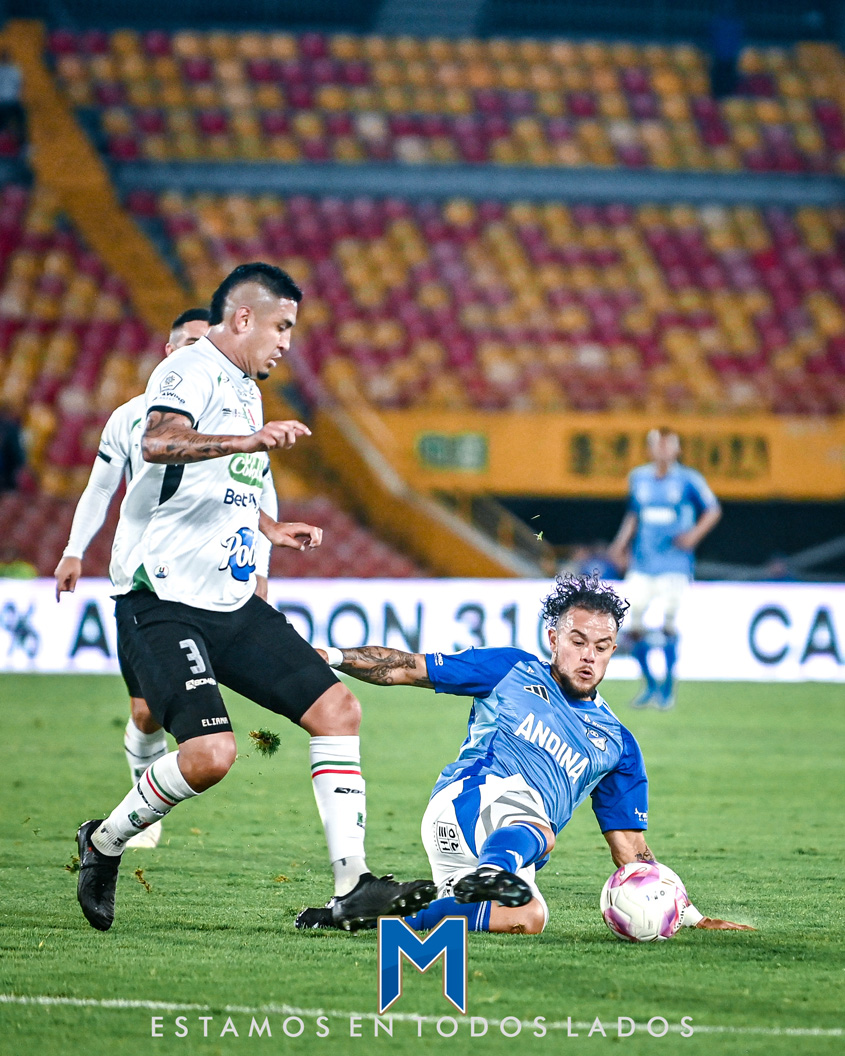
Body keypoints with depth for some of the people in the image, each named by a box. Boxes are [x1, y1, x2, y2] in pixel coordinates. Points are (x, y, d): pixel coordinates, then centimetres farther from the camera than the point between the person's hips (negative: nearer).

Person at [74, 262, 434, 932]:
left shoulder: (245, 389, 19)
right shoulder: (191, 371, -11)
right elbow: (158, 443, -34)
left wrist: (270, 528, 25)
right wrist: (247, 441, -46)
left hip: (231, 600, 9)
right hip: (163, 600, -9)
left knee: (337, 708, -2)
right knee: (211, 752, -23)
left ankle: (352, 887, -2)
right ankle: (104, 843, 3)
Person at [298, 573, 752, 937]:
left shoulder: (616, 745, 23)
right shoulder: (511, 671, 17)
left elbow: (631, 850, 24)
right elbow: (405, 668, 19)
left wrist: (691, 916, 16)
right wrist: (331, 655, 7)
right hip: (467, 798, -4)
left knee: (527, 918, -31)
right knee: (537, 829, -38)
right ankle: (493, 870, -70)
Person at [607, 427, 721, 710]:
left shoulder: (689, 480, -3)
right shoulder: (638, 478, 9)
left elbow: (713, 511, 6)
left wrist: (694, 535, -8)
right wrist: (621, 544, 10)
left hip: (674, 566, -4)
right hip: (642, 564, 4)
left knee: (669, 621, -7)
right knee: (634, 622, -2)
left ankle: (668, 685, 7)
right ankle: (650, 684, 14)